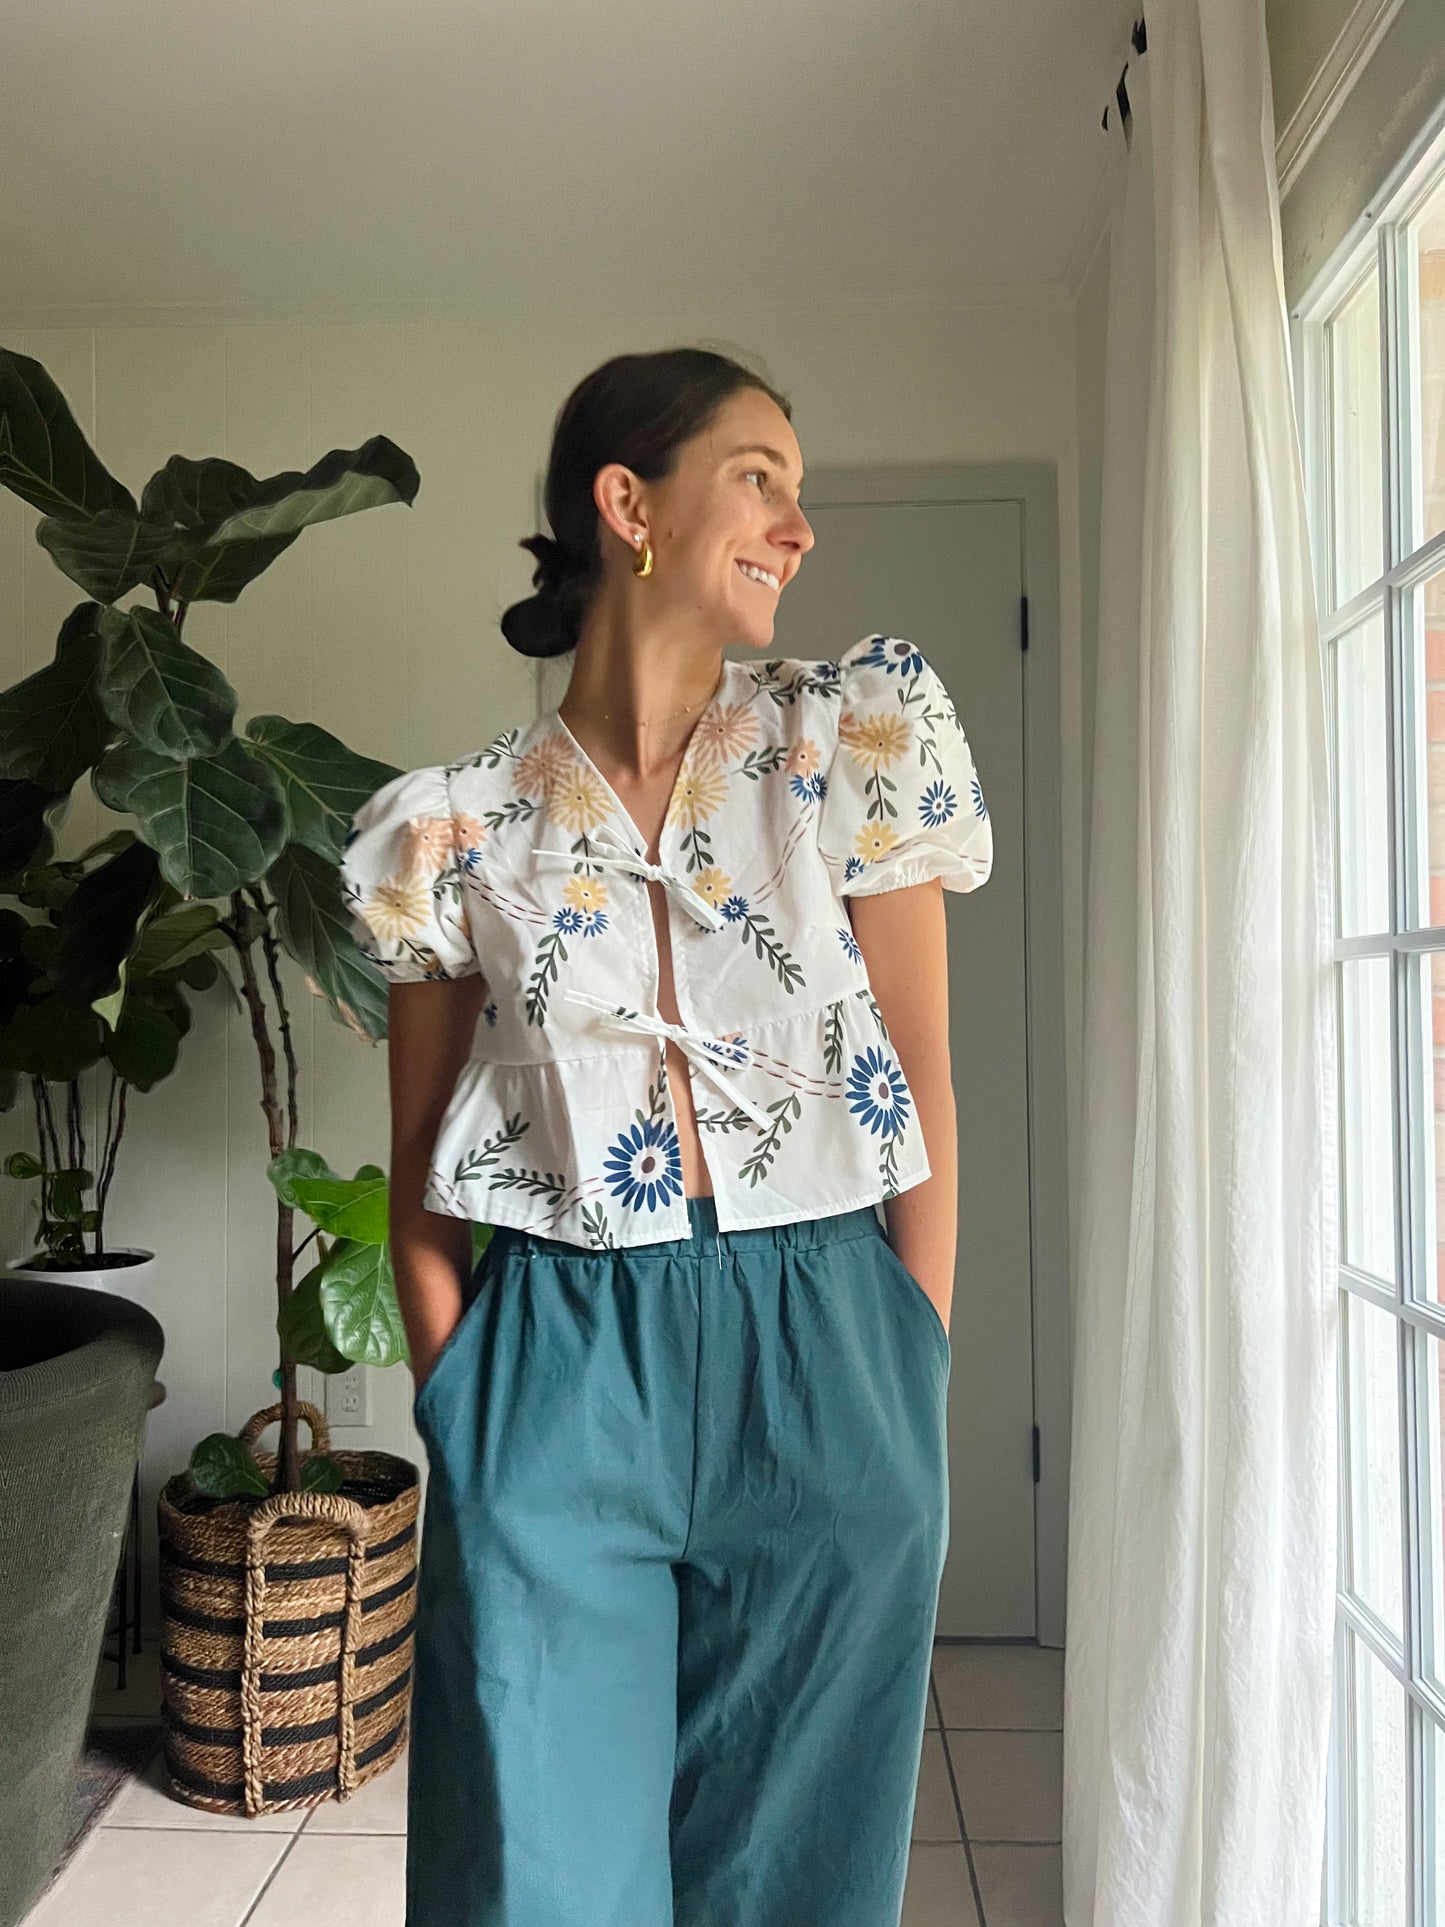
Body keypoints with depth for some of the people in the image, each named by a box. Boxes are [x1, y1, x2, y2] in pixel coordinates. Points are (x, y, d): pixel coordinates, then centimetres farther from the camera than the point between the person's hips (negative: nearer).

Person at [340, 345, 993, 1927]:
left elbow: (923, 1085, 1)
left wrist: (917, 1384, -1)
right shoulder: (458, 823, 1)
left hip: (818, 1363, 1)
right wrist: (460, 1406, 0)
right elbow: (422, 1174, 6)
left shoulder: (856, 738, 2)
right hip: (550, 1371, 0)